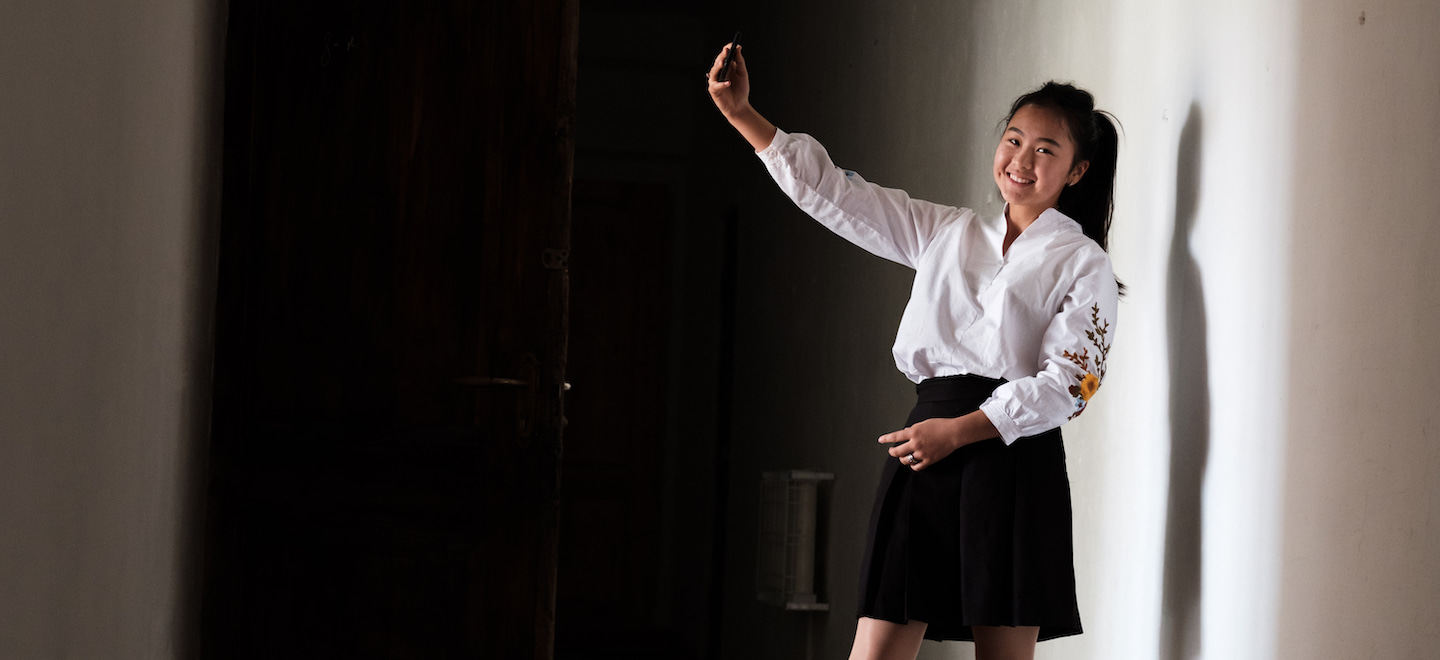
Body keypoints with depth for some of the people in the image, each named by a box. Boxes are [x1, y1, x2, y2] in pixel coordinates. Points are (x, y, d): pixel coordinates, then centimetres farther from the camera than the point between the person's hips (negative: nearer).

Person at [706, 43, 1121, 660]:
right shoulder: (947, 232, 18)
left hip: (1011, 459, -4)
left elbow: (1065, 384, -6)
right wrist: (741, 114, 13)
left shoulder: (1081, 263, 4)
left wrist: (959, 430, -13)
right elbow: (834, 195, 18)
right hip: (926, 450, 4)